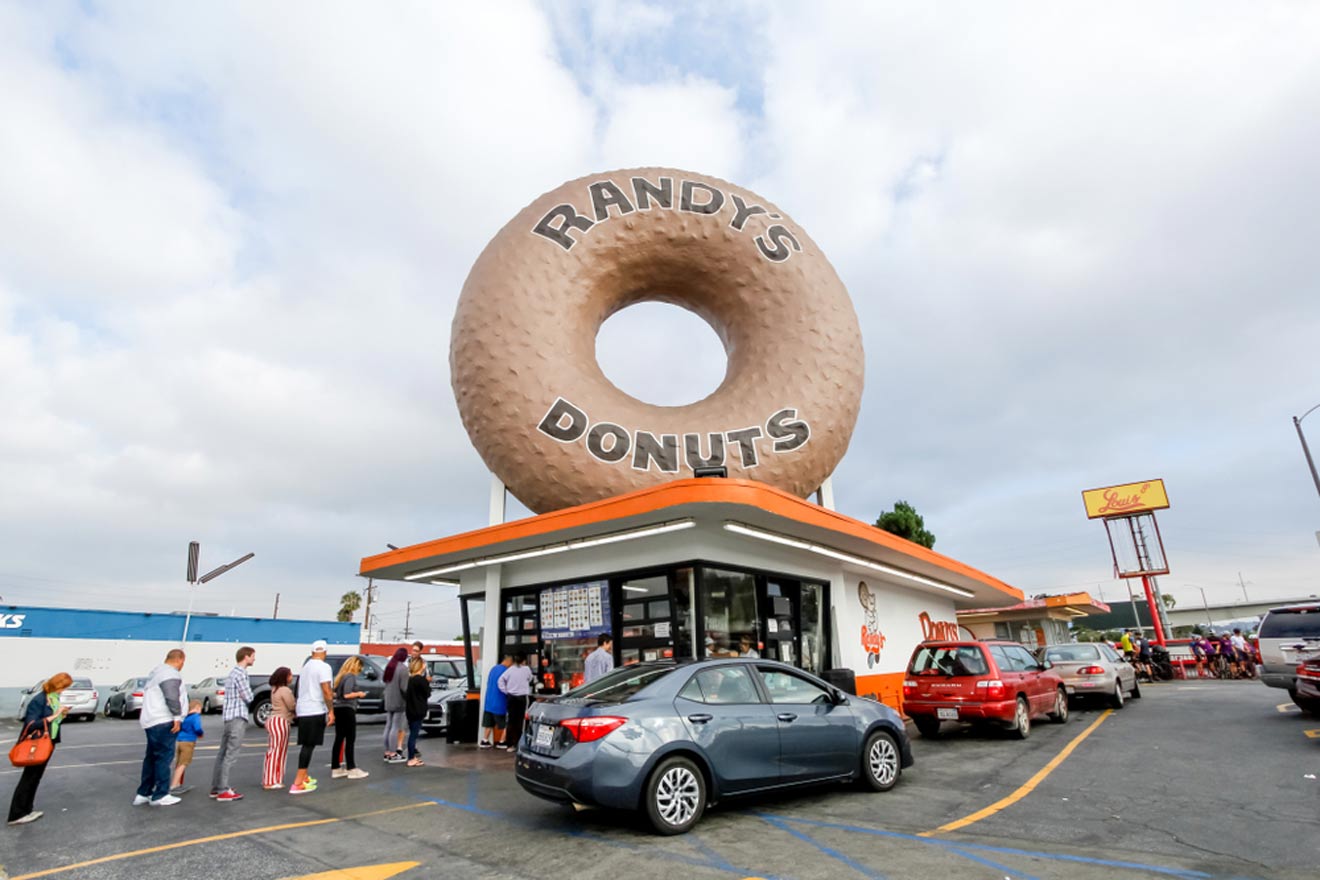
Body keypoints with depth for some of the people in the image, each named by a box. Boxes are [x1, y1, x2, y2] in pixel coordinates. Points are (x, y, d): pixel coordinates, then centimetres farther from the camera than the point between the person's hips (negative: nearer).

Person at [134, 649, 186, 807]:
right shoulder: (171, 674, -14)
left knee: (152, 758, 16)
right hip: (163, 722, -10)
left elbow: (146, 691, 26)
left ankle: (143, 794, 21)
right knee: (164, 757, -5)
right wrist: (177, 716, -19)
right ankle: (160, 795, -2)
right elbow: (172, 697, -23)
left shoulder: (156, 672, 20)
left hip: (151, 721, 10)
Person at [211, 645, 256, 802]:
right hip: (238, 718, -10)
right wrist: (248, 694, 7)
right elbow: (249, 697, -12)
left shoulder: (232, 673, 18)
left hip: (228, 716, 10)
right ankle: (223, 791, -8)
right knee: (231, 755, -8)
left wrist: (241, 696, 4)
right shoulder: (241, 673, -14)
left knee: (223, 753, 13)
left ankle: (216, 788, 18)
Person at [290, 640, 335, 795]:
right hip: (315, 711, -8)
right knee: (309, 746, -6)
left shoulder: (306, 666, 15)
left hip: (303, 710, 8)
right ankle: (297, 784, -8)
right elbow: (326, 691, -19)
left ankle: (304, 777, 25)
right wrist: (331, 711, -14)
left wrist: (330, 696, 42)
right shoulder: (323, 667, -12)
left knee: (307, 745, 17)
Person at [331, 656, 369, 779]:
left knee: (339, 739, 11)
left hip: (338, 709, 9)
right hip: (347, 710, -9)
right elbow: (346, 694, -21)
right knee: (350, 740, -3)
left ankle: (335, 769, 15)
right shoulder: (351, 676, -12)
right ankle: (351, 770, 0)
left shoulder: (341, 676, 15)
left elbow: (335, 693, 15)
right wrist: (358, 694, -6)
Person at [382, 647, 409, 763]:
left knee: (388, 726, 12)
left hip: (388, 701, 8)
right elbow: (404, 687, -19)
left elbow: (385, 681, 15)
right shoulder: (403, 668, -17)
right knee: (396, 727, -4)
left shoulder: (389, 666, 9)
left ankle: (387, 752, 17)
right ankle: (393, 754, -2)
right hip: (399, 701, -8)